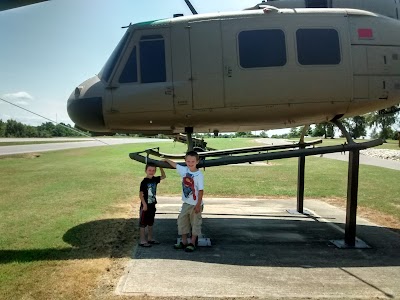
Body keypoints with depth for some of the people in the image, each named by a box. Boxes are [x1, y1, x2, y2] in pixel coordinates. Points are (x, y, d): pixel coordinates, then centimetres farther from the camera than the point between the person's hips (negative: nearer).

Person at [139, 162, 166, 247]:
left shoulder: (155, 179, 3)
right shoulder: (144, 182, -15)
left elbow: (163, 176, 15)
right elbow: (141, 194, -15)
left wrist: (161, 167, 4)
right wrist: (144, 204, -18)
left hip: (152, 205, 7)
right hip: (145, 206, -7)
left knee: (150, 223, 18)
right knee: (143, 224, 3)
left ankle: (150, 238, 30)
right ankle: (143, 241, 9)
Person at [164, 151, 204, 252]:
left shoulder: (199, 175, -17)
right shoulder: (184, 170, 0)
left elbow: (201, 190, -18)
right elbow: (175, 164, 19)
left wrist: (198, 205, -19)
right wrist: (166, 160, 31)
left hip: (195, 204, -6)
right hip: (186, 203, 6)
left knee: (195, 223, 6)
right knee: (182, 221, 12)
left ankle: (192, 243, 19)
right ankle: (184, 242, 26)